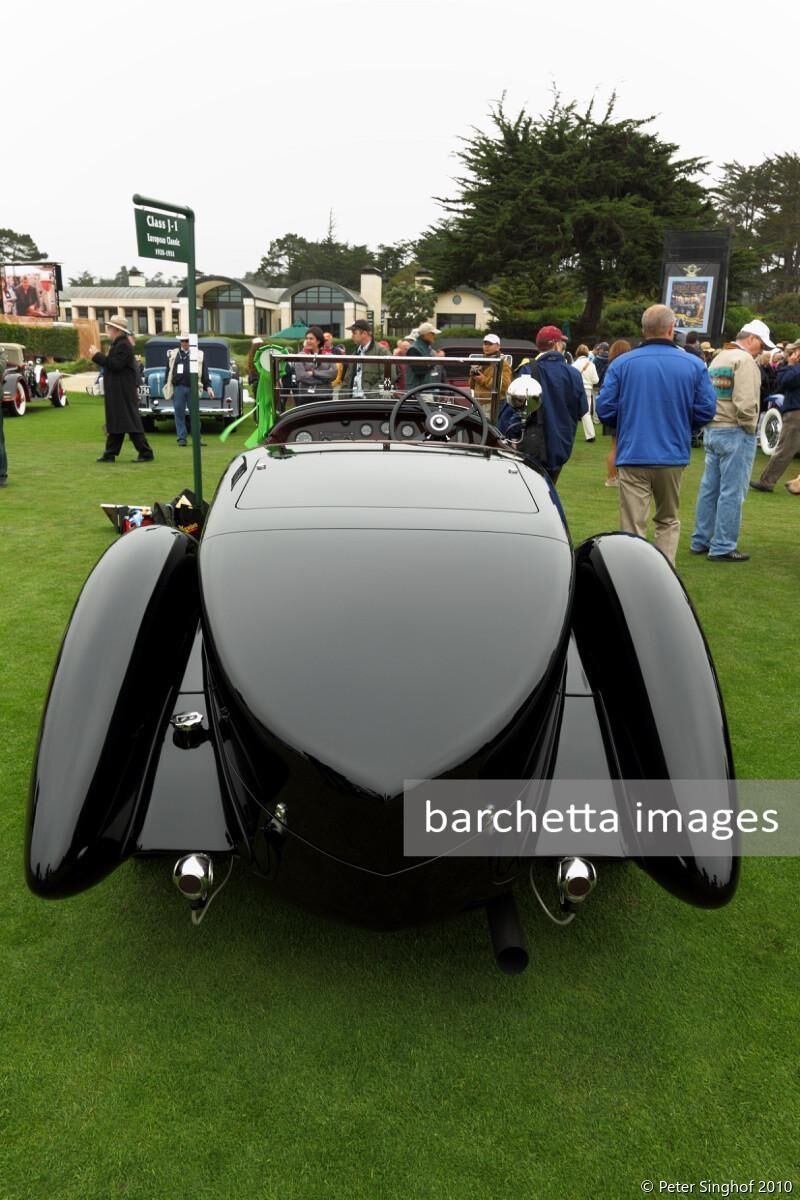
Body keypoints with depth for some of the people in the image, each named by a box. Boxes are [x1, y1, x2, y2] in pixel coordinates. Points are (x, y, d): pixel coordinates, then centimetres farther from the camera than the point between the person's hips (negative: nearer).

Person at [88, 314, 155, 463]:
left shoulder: (123, 345, -16)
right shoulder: (117, 344, 17)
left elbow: (115, 365, -23)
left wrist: (97, 356, -16)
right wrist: (97, 356, 10)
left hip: (123, 393, -10)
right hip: (116, 393, 10)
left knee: (130, 422, -8)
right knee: (114, 423, 12)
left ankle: (146, 453, -4)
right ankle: (110, 454, 17)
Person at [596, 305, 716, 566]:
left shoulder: (621, 363, -4)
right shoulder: (694, 365, -1)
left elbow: (604, 409, -4)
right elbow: (706, 410, -2)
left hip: (633, 456, -1)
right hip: (673, 456, 2)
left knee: (633, 529, 2)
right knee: (668, 521, 18)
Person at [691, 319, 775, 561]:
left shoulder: (718, 358, 17)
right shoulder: (745, 360, -11)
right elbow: (745, 402, -20)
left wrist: (711, 423, 12)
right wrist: (750, 427, -7)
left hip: (712, 430, 9)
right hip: (735, 432, -9)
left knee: (709, 488, 12)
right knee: (732, 492, -4)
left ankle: (700, 541, 18)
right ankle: (722, 548, -1)